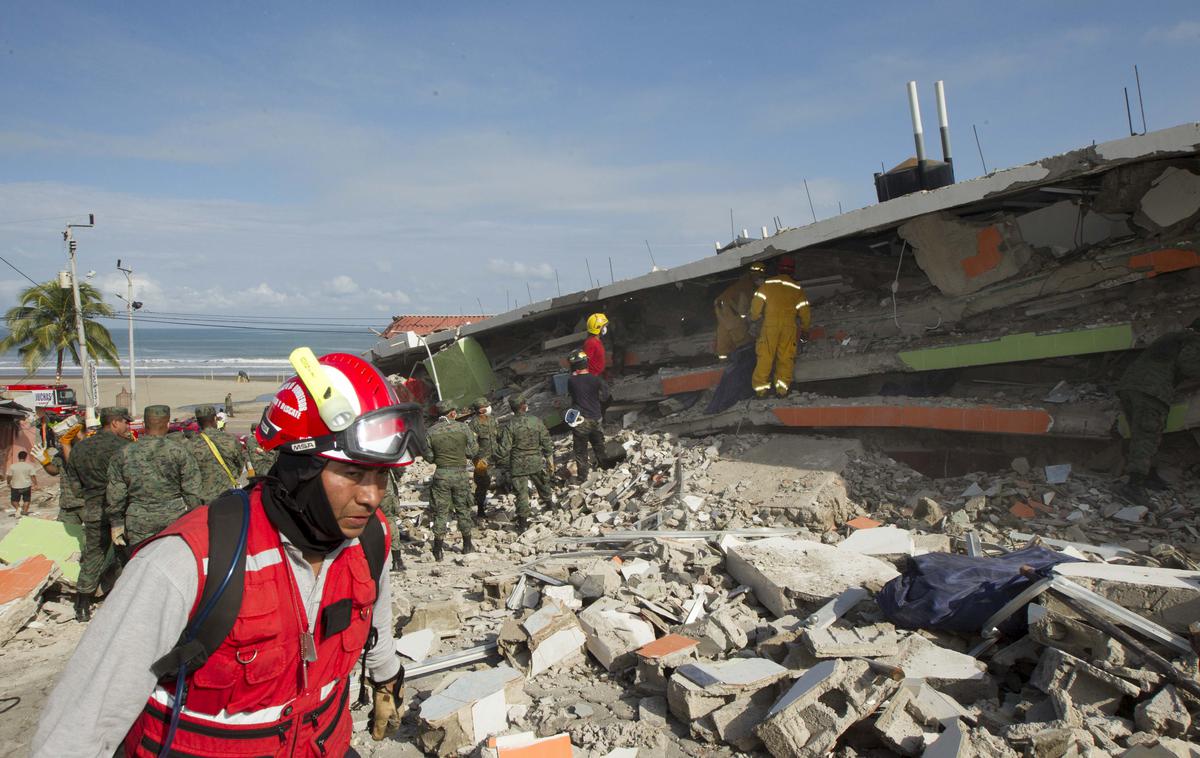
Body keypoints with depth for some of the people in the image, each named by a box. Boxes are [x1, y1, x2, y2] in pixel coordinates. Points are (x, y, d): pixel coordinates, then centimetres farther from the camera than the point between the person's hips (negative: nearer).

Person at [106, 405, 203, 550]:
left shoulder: (123, 454, 1)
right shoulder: (179, 451, -6)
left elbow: (115, 496, 5)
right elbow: (192, 492, -3)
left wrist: (117, 523, 14)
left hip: (138, 527, 2)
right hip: (175, 522, -1)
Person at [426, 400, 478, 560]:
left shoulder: (431, 431, -5)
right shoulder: (463, 427, -8)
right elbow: (472, 451, -3)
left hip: (441, 474, 0)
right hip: (460, 473, 0)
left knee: (440, 511, 7)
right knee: (463, 508, 15)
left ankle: (438, 550, 5)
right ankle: (467, 545, 26)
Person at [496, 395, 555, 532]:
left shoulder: (510, 425, -15)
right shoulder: (536, 421, -7)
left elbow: (504, 448, -14)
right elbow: (547, 441, 1)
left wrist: (504, 462, 2)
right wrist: (549, 457, 13)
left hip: (518, 464, -2)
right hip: (536, 461, 2)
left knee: (521, 493, 5)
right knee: (543, 484, 26)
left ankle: (523, 522, 11)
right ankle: (549, 500, 49)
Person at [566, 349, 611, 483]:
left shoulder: (571, 381, -13)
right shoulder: (596, 380, -8)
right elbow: (604, 397, 1)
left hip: (580, 421, -3)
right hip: (596, 419, 3)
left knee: (580, 450, 9)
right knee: (599, 445, 25)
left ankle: (582, 476, 14)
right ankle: (603, 465, 43)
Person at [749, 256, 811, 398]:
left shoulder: (768, 284, 4)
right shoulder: (797, 289, 9)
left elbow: (757, 303, 2)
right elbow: (805, 312, 12)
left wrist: (754, 317, 22)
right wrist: (805, 330, 26)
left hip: (770, 324, -1)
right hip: (789, 326, 1)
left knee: (765, 356, 2)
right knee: (786, 357, 5)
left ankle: (761, 387, 0)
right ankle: (782, 387, -3)